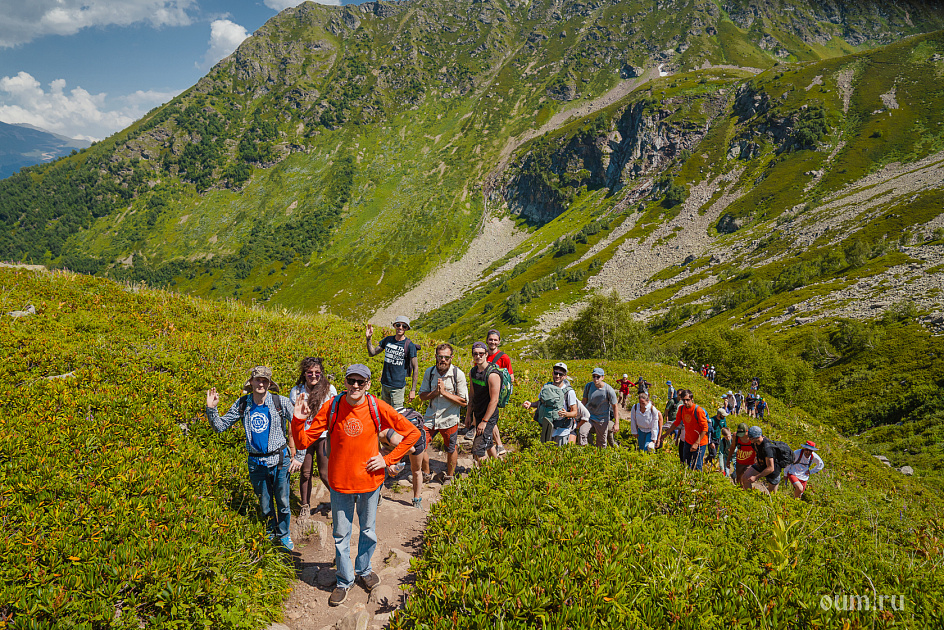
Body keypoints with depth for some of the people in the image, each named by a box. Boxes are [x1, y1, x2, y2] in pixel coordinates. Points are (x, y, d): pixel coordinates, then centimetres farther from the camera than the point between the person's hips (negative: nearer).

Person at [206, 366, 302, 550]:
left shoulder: (281, 402, -10)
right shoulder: (243, 404, -1)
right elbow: (220, 426, 5)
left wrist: (299, 456, -5)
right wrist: (211, 408, -12)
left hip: (279, 460, -2)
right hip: (256, 462, 2)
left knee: (283, 502, 7)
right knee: (265, 505, 15)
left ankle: (283, 535, 31)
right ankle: (270, 534, 38)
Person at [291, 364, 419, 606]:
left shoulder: (378, 408, -13)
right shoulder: (331, 408, -12)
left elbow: (413, 433, -6)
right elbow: (304, 441, -8)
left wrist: (388, 460, -9)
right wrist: (298, 419, -27)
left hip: (369, 481, 0)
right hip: (340, 482, 0)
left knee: (368, 531, 18)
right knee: (341, 535, 13)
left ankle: (363, 570, 45)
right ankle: (344, 580, 35)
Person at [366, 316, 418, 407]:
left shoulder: (409, 345, -9)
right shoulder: (388, 340, 6)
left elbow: (415, 368, -7)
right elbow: (372, 353, 9)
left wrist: (413, 390, -10)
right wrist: (368, 338, -7)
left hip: (398, 386, -5)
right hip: (384, 383, 5)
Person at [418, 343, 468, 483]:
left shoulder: (458, 374, -13)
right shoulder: (429, 372, -2)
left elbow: (464, 401, -12)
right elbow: (422, 395, 4)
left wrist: (444, 392, -21)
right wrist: (435, 392, -16)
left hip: (449, 419, -3)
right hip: (431, 417, 3)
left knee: (450, 449, 11)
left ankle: (449, 477, 36)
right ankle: (426, 474, 25)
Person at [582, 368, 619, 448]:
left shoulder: (609, 390, -15)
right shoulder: (588, 386, -6)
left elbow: (614, 407, -8)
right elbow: (584, 401, 7)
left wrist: (616, 423, -9)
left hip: (602, 420, -2)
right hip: (588, 417, 2)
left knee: (601, 444, 5)